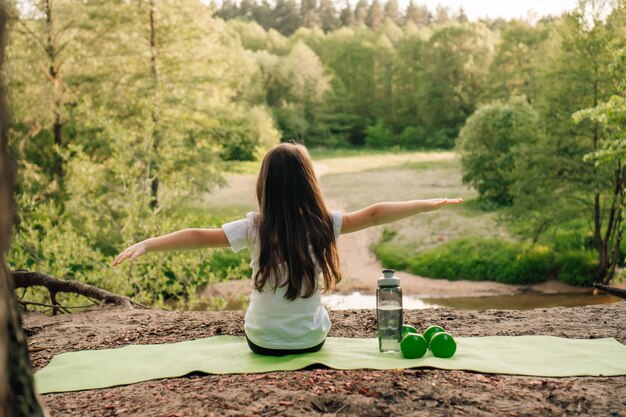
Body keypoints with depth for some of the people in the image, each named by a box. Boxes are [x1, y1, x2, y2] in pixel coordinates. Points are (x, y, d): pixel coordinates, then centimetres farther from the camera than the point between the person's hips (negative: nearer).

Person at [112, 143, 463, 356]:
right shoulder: (324, 224, -16)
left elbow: (200, 237, -19)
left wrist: (146, 245, -13)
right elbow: (374, 215, -13)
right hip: (312, 341, 0)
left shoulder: (255, 228, -17)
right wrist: (433, 204, -7)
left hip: (263, 342, 0)